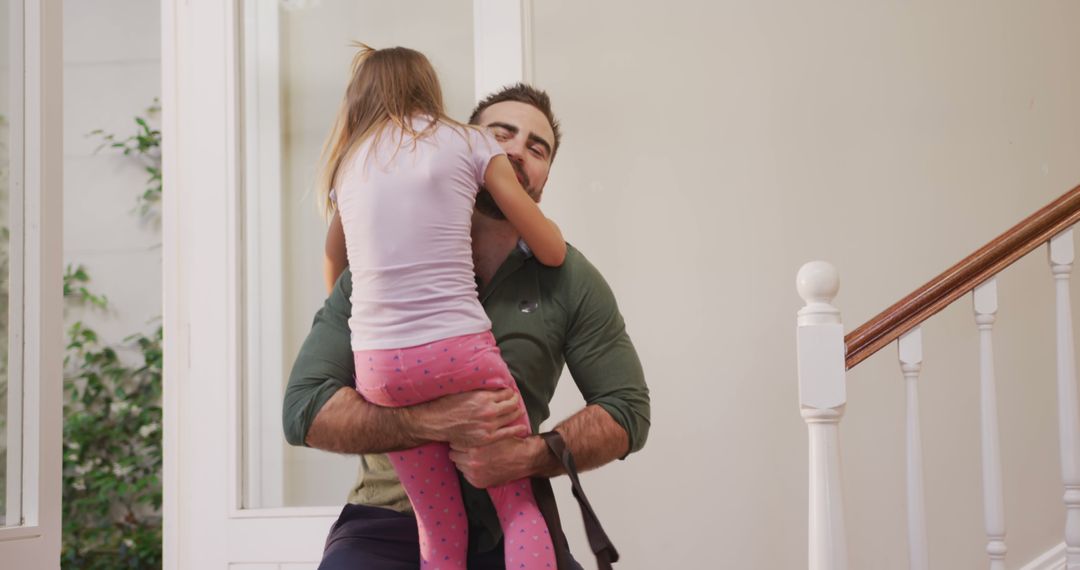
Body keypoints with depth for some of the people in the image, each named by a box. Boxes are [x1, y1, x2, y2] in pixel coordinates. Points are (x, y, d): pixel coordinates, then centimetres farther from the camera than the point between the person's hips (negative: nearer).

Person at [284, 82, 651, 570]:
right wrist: (438, 421, -26)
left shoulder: (570, 280, 0)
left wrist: (528, 456, -18)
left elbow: (627, 408, 1)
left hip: (506, 526, 2)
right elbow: (304, 408, -11)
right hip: (392, 520, -2)